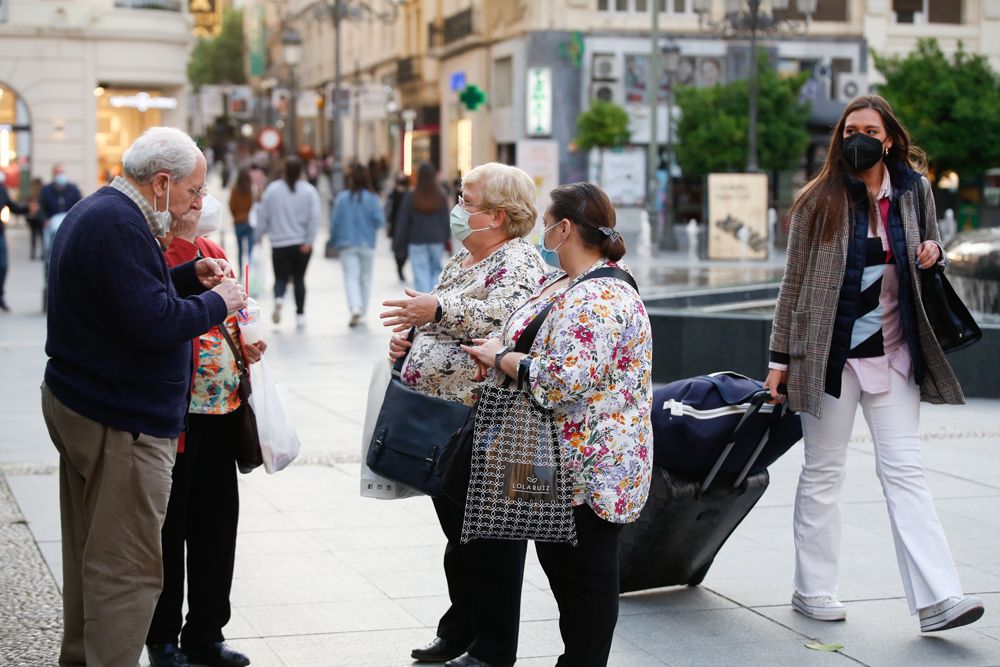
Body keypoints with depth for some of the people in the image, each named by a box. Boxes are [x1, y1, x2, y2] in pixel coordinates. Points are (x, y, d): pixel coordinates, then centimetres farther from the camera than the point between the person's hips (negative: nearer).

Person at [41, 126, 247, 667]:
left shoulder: (95, 213, 16)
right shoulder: (119, 224, -19)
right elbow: (155, 322, -26)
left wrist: (191, 275, 12)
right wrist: (218, 302, -11)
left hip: (73, 403, 11)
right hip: (120, 420, -11)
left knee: (90, 553, 18)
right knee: (127, 568, -6)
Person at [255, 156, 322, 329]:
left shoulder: (272, 189, -2)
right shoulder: (309, 191, -3)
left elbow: (263, 215, 1)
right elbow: (315, 217, -10)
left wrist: (259, 235, 14)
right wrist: (308, 241, -8)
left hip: (279, 245, 0)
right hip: (302, 244, 0)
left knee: (281, 278, 6)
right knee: (299, 278, 12)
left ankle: (279, 298, -25)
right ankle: (300, 314, 10)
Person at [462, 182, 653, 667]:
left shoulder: (598, 300, -23)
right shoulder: (560, 282, 11)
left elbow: (560, 380, -31)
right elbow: (535, 342, 26)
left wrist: (501, 357, -16)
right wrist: (495, 358, 6)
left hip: (590, 464, -11)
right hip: (561, 464, 11)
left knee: (585, 569, 1)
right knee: (557, 557, 18)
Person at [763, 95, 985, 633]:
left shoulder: (914, 191, 7)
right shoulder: (819, 201, -1)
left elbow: (927, 256, 23)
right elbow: (794, 282, 2)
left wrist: (932, 256, -2)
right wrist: (780, 357, 1)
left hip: (895, 354, 2)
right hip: (831, 356, -2)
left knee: (904, 472, -2)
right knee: (823, 473, 7)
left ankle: (936, 599, -7)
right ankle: (812, 589, 17)